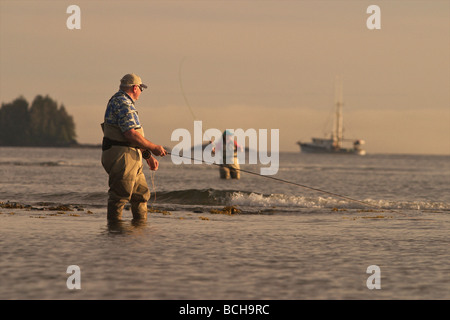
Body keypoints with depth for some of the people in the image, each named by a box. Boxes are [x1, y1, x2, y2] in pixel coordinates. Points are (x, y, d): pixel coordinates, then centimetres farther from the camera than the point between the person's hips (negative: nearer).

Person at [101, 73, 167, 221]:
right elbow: (130, 134, -22)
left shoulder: (124, 102, 22)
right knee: (120, 196, -10)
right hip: (121, 157, -11)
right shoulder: (124, 104, -13)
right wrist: (153, 148, -13)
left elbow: (134, 137, 25)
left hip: (131, 159, 11)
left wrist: (148, 156, 21)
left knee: (142, 194, 16)